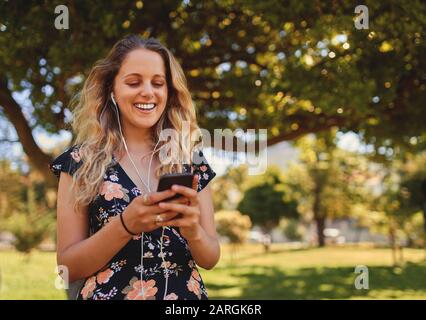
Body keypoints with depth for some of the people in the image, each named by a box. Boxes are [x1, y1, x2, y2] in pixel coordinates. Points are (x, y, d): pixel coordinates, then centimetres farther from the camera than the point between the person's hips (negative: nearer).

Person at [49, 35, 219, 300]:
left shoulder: (191, 158, -3)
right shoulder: (81, 161, -8)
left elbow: (210, 259, -2)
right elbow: (68, 267, -9)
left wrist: (192, 229, -22)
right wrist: (126, 225, -25)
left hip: (184, 293, 2)